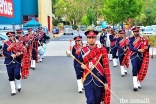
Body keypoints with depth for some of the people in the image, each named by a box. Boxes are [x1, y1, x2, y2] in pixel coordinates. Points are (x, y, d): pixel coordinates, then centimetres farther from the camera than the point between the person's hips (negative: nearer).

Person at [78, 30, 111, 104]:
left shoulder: (102, 49, -7)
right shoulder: (83, 50, 3)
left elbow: (106, 66, -8)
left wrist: (106, 82, -12)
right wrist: (81, 65, -9)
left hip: (99, 81, -1)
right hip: (88, 81, 1)